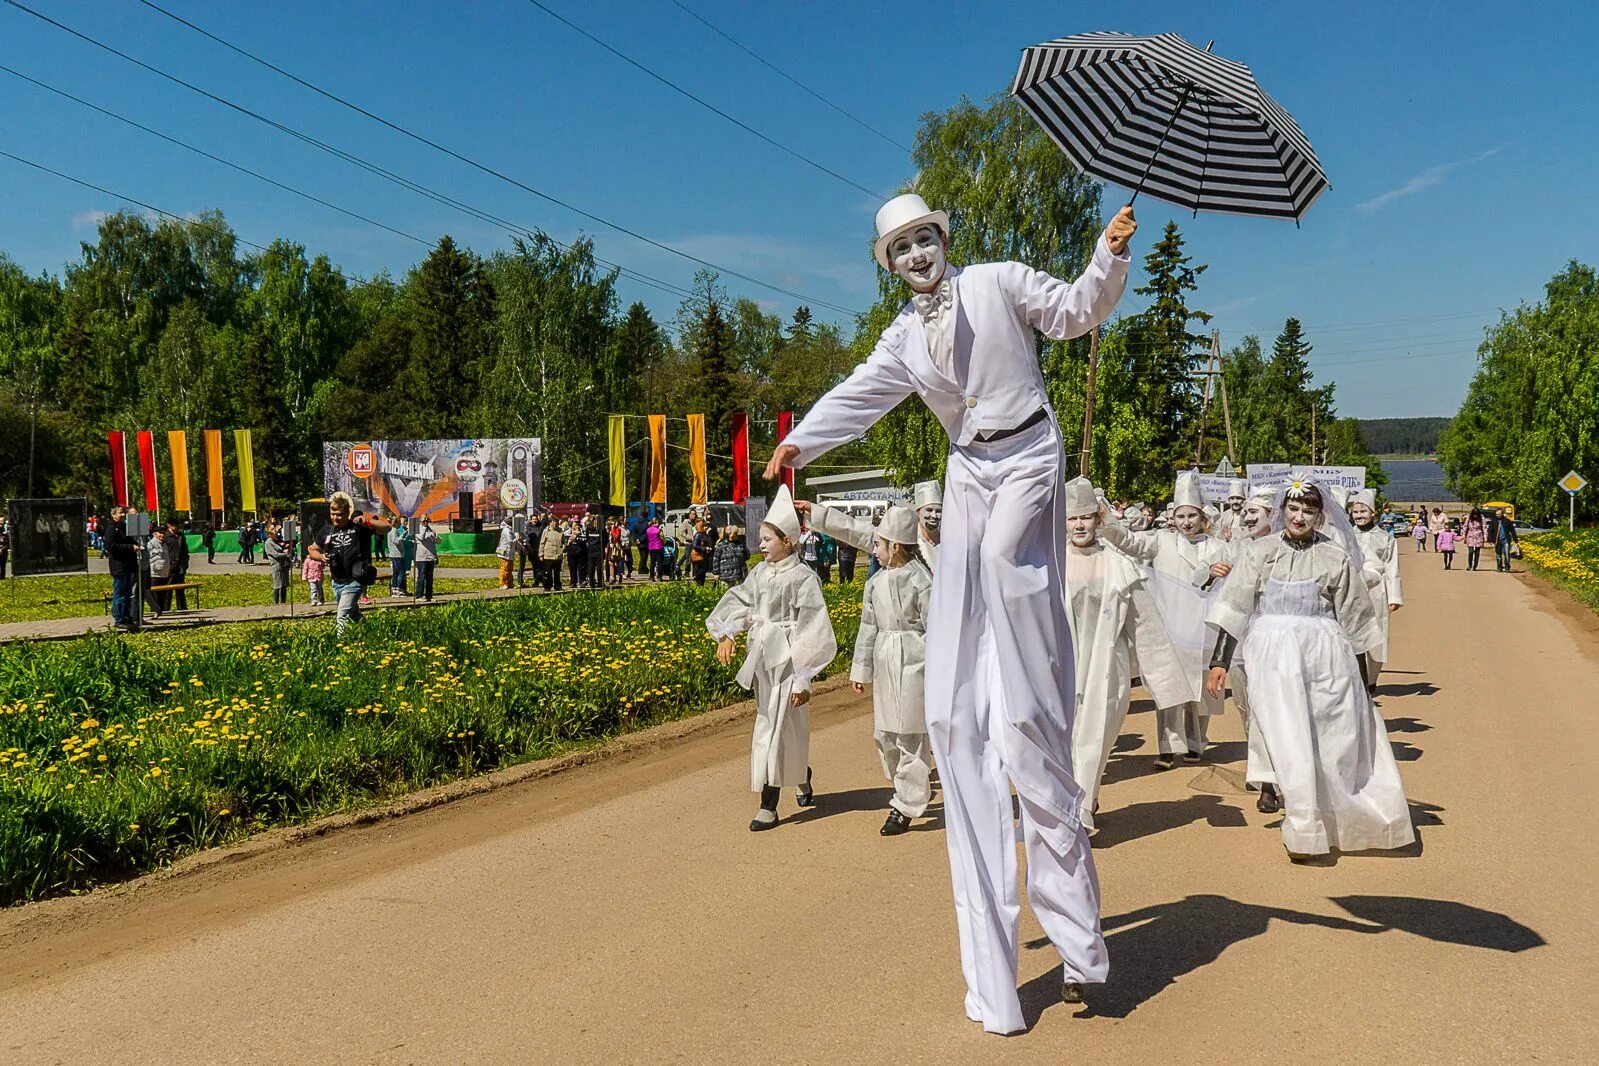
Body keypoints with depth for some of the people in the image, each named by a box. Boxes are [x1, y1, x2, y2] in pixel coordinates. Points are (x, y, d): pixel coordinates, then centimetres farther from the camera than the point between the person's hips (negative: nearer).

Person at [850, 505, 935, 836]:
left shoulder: (920, 580, -11)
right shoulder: (876, 582, 9)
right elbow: (868, 627, 14)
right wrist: (860, 669, 15)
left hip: (913, 663, -7)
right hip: (885, 663, 7)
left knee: (910, 735, -2)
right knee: (884, 734, 12)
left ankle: (905, 807, 6)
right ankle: (916, 790, 32)